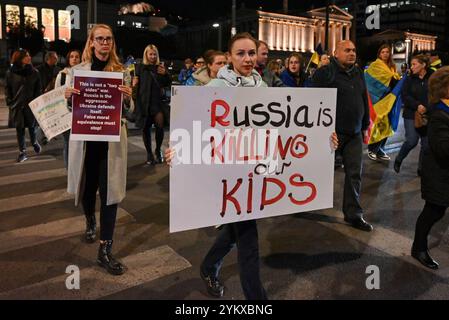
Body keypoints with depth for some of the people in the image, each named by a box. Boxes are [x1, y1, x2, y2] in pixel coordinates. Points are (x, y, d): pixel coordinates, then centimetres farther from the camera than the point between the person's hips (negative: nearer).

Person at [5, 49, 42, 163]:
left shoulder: (34, 72, 1)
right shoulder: (11, 73, 0)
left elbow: (38, 88, 3)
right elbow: (7, 89, 4)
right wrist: (10, 102, -3)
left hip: (31, 104, 0)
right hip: (17, 105, 0)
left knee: (32, 126, 10)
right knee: (19, 128, 3)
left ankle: (34, 142, 39)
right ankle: (22, 152, 10)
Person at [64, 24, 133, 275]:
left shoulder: (121, 71, 3)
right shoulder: (78, 70, 5)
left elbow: (128, 110, 3)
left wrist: (127, 98, -19)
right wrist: (68, 96, -12)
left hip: (112, 138, -1)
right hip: (84, 137, 2)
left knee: (110, 191, -2)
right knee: (88, 186, 15)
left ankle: (105, 250, 5)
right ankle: (90, 222, 47)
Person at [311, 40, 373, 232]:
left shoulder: (358, 73, 13)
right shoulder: (325, 73, -10)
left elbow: (364, 100, 20)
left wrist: (365, 126, 19)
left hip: (354, 134, 6)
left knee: (354, 174, 5)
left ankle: (354, 215, 14)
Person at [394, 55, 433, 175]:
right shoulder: (410, 79, 2)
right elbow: (405, 96, -5)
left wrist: (427, 108, -18)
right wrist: (417, 105, -17)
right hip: (411, 115, 0)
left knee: (426, 143, 3)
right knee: (411, 141, -7)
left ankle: (422, 168, 17)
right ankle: (398, 160, 18)